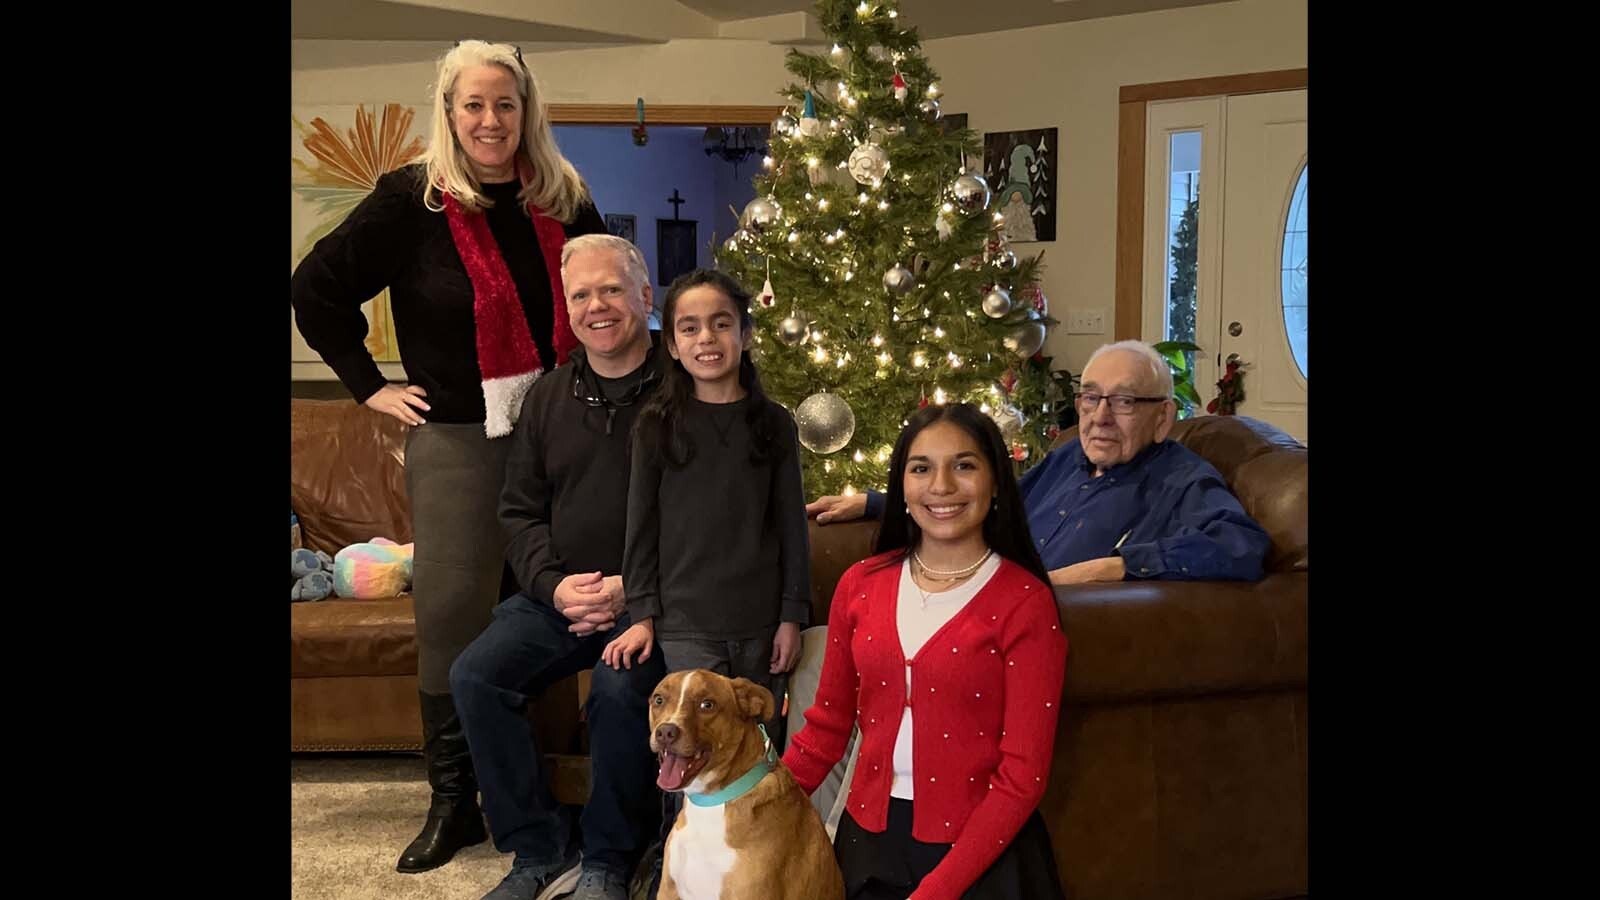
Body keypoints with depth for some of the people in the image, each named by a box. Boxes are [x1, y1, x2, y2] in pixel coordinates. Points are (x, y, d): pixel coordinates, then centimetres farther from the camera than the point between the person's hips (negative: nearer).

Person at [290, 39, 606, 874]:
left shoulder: (564, 198, 5)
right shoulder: (411, 199, -5)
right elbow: (315, 290, 0)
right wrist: (370, 385, -3)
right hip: (458, 438, -3)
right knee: (451, 612, -2)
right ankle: (454, 800, 11)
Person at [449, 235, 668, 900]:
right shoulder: (548, 397, 13)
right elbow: (519, 511, 14)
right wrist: (553, 584, -5)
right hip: (558, 593, 6)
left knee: (620, 691, -32)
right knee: (475, 675, -15)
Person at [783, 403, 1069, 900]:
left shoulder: (1025, 603, -13)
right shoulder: (860, 585, 0)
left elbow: (1023, 774, -14)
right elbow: (827, 724, 7)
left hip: (979, 852, -4)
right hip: (868, 837, 4)